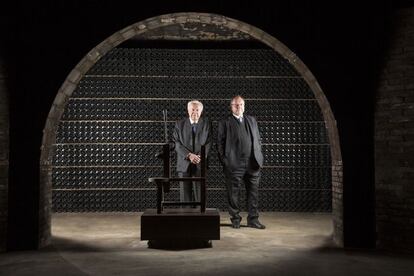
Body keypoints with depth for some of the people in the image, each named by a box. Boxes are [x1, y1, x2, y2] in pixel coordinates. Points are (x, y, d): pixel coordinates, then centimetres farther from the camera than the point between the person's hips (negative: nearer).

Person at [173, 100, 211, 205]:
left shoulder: (206, 123, 6)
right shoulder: (180, 124, 7)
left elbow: (208, 143, 0)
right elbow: (177, 143, -1)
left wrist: (200, 156, -15)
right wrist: (189, 155, -14)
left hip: (200, 163, 0)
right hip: (184, 164, 1)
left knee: (199, 192, -2)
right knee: (185, 192, 2)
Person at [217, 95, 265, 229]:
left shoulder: (252, 120, 16)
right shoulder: (224, 123, 2)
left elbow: (258, 139, 19)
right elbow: (220, 143, 0)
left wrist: (258, 156, 11)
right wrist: (224, 161, -7)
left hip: (252, 164, 4)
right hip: (234, 164, -4)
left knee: (253, 192, 7)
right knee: (233, 193, 3)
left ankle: (253, 219, 16)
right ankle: (235, 219, 16)